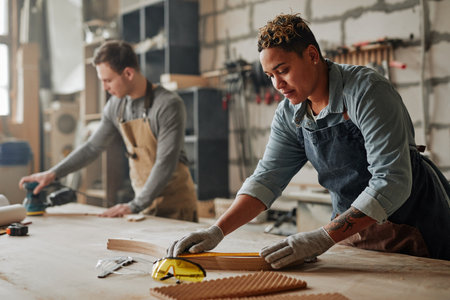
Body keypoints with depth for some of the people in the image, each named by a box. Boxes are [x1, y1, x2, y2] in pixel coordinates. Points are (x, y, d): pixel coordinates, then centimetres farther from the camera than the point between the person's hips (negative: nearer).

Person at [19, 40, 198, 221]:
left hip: (176, 205, -5)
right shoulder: (115, 106, 3)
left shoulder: (168, 105, -19)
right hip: (146, 201, 5)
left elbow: (166, 164, -22)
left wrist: (135, 206, -22)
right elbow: (92, 147, 12)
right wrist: (53, 174, 6)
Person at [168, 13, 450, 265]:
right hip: (352, 228, 6)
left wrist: (324, 237, -36)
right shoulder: (289, 115, -2)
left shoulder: (368, 90, -24)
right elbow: (267, 178, -3)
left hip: (413, 225, -5)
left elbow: (391, 182, -30)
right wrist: (217, 231, -17)